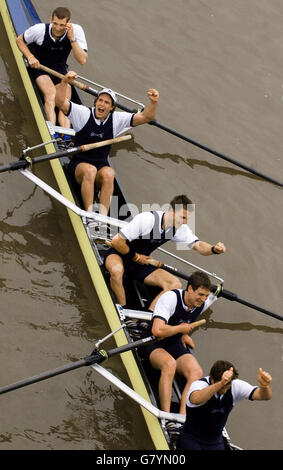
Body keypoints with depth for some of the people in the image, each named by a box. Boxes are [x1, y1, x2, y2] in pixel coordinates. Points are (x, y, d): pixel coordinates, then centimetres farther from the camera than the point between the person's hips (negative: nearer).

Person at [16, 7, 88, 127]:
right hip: (39, 66, -3)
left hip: (60, 69, 3)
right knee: (51, 94, -29)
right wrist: (30, 57, -15)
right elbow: (19, 40, 0)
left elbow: (82, 60, -22)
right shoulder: (39, 30, -20)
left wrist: (72, 39, -32)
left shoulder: (76, 31, -17)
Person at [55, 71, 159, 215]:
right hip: (79, 164, -2)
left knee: (108, 173, -33)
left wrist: (153, 103, -21)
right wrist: (65, 82, -32)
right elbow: (61, 103, -16)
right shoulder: (84, 114, -3)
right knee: (90, 170, -36)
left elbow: (145, 117, -1)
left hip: (102, 166, 2)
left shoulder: (116, 119, 3)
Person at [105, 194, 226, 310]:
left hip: (143, 262, 6)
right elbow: (116, 241, -27)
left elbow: (198, 245, -14)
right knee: (117, 270, -42)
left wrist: (214, 249, -36)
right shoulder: (147, 219, -30)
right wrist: (136, 257, -16)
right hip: (120, 254, -6)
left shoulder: (180, 228, -10)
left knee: (175, 285, -13)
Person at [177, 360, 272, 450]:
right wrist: (221, 383, -59)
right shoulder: (199, 384, -23)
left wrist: (264, 386, -43)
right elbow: (196, 399, -47)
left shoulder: (235, 386, -12)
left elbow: (264, 395, -20)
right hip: (191, 441, -4)